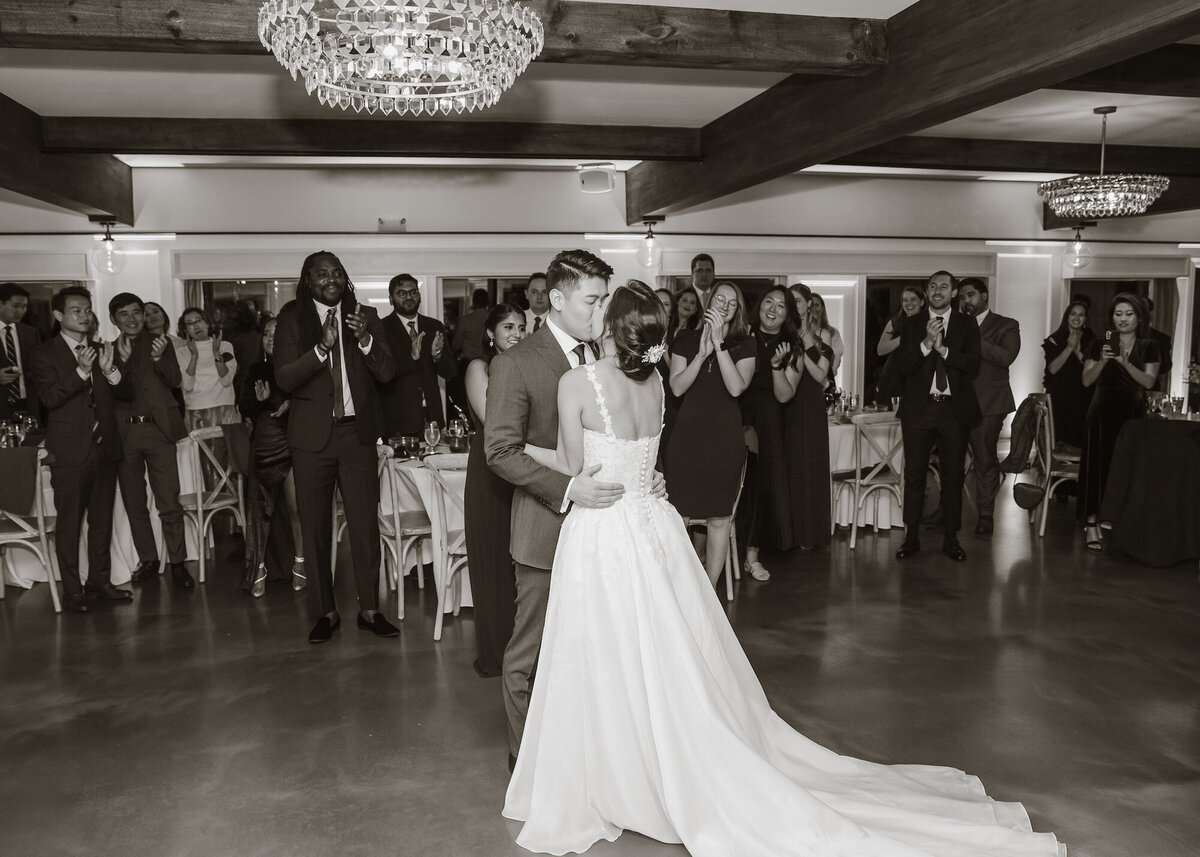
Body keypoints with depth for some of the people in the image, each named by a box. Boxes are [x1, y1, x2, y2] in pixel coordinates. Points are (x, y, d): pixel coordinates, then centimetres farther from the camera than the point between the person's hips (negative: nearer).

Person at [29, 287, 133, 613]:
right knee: (69, 522, 0)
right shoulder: (44, 354, -2)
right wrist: (81, 372, -26)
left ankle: (99, 580, 22)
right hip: (70, 451, -5)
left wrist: (110, 370, -13)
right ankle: (72, 590, 6)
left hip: (104, 448, 5)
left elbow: (126, 392, 6)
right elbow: (50, 397, -14)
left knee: (102, 519, 12)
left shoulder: (101, 350, 12)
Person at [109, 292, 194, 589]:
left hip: (158, 430, -2)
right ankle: (148, 561, 21)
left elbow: (175, 380, -4)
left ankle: (178, 563, 2)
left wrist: (159, 358, -22)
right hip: (124, 433, 2)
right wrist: (122, 361, -16)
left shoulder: (159, 342, 8)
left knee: (170, 503, -6)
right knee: (134, 504, 10)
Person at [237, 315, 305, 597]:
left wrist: (291, 404, -16)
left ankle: (299, 564, 7)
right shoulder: (256, 370, 13)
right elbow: (243, 407, 9)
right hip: (263, 444, 3)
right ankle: (259, 569, 12)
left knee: (295, 506, -8)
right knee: (259, 507, 4)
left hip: (291, 442, -3)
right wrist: (259, 399, -10)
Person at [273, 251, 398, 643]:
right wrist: (322, 347, -21)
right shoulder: (292, 319, 1)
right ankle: (325, 612, 19)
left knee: (366, 523, 1)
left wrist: (365, 339, -18)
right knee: (315, 527, 7)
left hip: (357, 432, 1)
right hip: (312, 435, 0)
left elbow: (387, 373, 0)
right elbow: (284, 379, -9)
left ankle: (369, 609, 13)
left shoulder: (365, 316, 6)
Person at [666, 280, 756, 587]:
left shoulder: (745, 346, 5)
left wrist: (719, 344, -15)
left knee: (719, 519, 4)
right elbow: (677, 387, -3)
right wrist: (702, 353, -13)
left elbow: (736, 387, -11)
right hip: (687, 435, 1)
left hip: (725, 438, 0)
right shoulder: (686, 341, 8)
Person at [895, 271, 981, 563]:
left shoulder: (967, 325, 6)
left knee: (953, 476, 5)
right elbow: (905, 367, -4)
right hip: (918, 408, 0)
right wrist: (926, 342, -17)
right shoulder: (912, 325, 7)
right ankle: (911, 537, 12)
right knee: (914, 475, 2)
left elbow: (973, 364, -7)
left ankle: (950, 539, 16)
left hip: (954, 409, 0)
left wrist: (942, 348, -17)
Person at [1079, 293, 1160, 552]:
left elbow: (1149, 381, -7)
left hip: (1133, 413, 1)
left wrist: (1125, 363, -20)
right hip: (1103, 412, -1)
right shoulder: (1100, 345, 4)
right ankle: (1091, 523, -12)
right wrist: (1103, 360, -20)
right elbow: (1087, 380, -4)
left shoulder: (1149, 347, 6)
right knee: (1097, 465, -11)